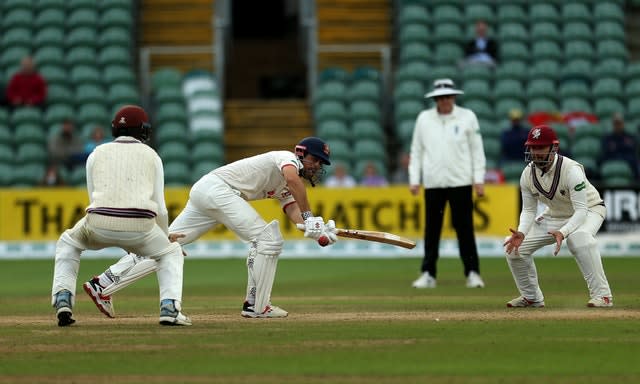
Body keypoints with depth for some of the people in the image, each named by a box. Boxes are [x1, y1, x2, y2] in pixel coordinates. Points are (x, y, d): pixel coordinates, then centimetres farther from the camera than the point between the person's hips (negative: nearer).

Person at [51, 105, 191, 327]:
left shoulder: (97, 154, 23)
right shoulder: (151, 155, 20)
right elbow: (159, 208, 15)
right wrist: (165, 237, 33)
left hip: (99, 224, 1)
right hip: (140, 225, -1)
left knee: (67, 244, 33)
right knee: (170, 253, 27)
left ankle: (63, 300, 13)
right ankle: (169, 307, 3)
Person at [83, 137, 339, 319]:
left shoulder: (285, 188, 25)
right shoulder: (287, 157, -1)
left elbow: (293, 210, 8)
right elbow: (292, 178, -25)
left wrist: (315, 230, -11)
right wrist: (309, 217, -20)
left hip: (202, 192, 9)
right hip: (217, 188, -9)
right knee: (267, 239, -10)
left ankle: (103, 284, 0)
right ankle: (256, 305, -6)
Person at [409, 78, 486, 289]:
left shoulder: (467, 117, 2)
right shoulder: (424, 118, 7)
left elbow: (477, 150, 3)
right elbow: (416, 151, 10)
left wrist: (479, 179, -3)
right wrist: (414, 180, 4)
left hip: (460, 182, -2)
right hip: (433, 183, 2)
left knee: (464, 228, -2)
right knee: (432, 229, 2)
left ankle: (472, 273, 2)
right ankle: (428, 274, 6)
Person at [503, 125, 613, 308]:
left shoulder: (571, 170, -32)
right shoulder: (528, 174, -13)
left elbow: (581, 210, -34)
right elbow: (528, 210, -4)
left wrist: (563, 233, -51)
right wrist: (521, 233, -25)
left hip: (589, 210, -6)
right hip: (555, 215, 6)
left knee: (579, 237, -41)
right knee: (514, 246, -6)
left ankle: (602, 294, -31)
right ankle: (531, 297, 15)